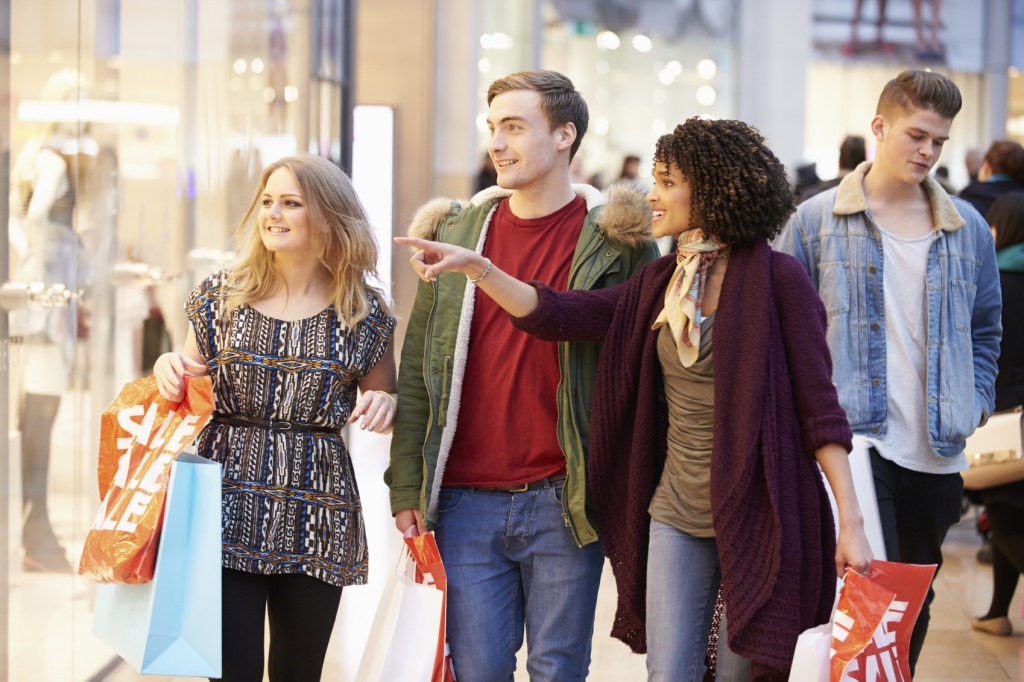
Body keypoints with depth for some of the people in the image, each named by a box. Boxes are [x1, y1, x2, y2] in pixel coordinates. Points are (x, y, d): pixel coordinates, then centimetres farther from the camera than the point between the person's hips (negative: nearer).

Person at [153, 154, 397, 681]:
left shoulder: (364, 312, 3)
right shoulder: (220, 296, 6)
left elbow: (383, 408, 14)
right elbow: (188, 395, 16)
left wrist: (383, 403, -9)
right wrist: (168, 371, -6)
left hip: (315, 514, 0)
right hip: (228, 510, 0)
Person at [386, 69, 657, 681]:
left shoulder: (614, 241, -2)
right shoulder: (455, 235, 7)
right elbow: (418, 372, 10)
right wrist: (406, 487, 6)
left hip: (564, 500, -2)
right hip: (467, 502, 3)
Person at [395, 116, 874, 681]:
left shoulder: (775, 279, -10)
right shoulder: (659, 283, 9)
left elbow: (818, 402, -11)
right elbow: (560, 315, 1)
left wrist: (851, 522, -14)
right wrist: (475, 266, -10)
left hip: (757, 514, -5)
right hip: (676, 513, 5)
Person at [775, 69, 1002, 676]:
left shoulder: (968, 228, 10)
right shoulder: (816, 221, 1)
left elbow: (986, 330, 19)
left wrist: (975, 408, 7)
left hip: (937, 456, 4)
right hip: (852, 443, -4)